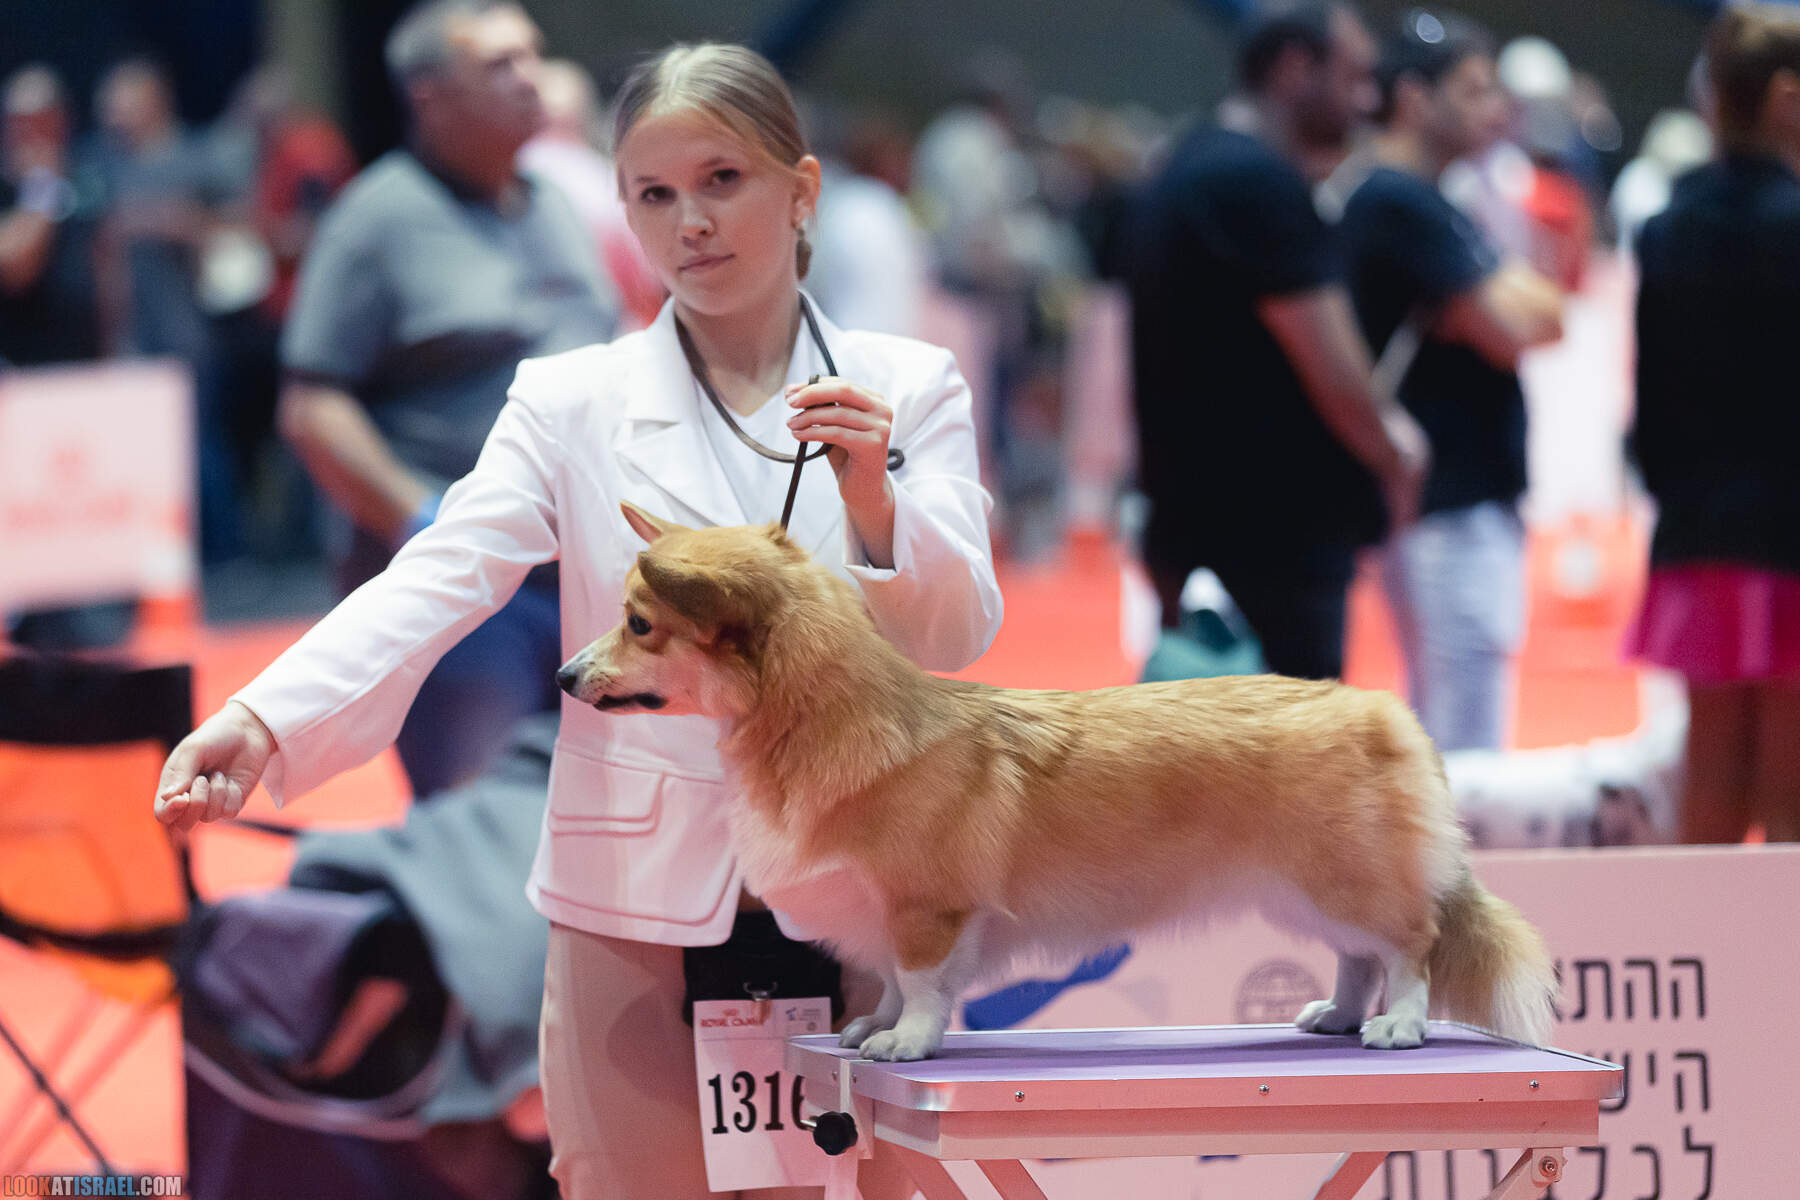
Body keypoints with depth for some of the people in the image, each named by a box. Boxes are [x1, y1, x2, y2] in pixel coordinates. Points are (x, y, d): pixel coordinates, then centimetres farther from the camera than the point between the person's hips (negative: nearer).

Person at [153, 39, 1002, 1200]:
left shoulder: (910, 388, 6)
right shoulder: (574, 404, 3)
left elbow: (960, 635, -1)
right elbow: (436, 583, -11)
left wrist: (872, 503, -22)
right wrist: (265, 721, -28)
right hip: (639, 910, -1)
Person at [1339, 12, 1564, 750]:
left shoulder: (1428, 203, 18)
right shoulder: (1400, 203, -13)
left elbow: (1545, 314, 12)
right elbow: (1509, 334, -18)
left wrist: (1514, 302, -8)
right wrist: (1516, 301, 2)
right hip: (1449, 509, -10)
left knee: (1435, 740, 16)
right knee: (1465, 753, -12)